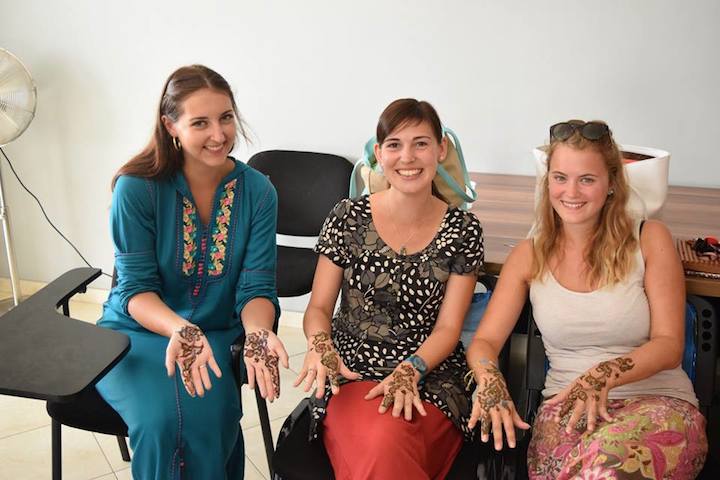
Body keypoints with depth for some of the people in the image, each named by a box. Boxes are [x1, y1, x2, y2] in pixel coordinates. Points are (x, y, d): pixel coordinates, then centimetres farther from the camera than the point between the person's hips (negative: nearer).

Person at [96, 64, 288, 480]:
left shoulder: (258, 192, -6)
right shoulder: (137, 188, -12)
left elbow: (256, 287, -8)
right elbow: (135, 287, -12)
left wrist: (258, 333, -30)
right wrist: (180, 329, -32)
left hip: (215, 337, 1)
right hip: (136, 332, -1)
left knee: (209, 420, -27)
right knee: (162, 420, -28)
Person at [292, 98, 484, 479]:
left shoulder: (463, 230, 1)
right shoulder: (348, 217, 1)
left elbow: (448, 328, 1)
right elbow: (318, 307, 5)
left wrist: (410, 370, -17)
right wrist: (319, 344, -18)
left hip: (429, 375, 1)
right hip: (352, 370, 0)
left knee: (389, 439, -32)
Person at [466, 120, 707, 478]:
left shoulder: (649, 240, 4)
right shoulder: (529, 256, 9)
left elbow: (669, 346, -2)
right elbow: (484, 341, 4)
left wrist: (603, 376, -21)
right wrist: (490, 380, -20)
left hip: (659, 400, 0)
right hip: (567, 407, 1)